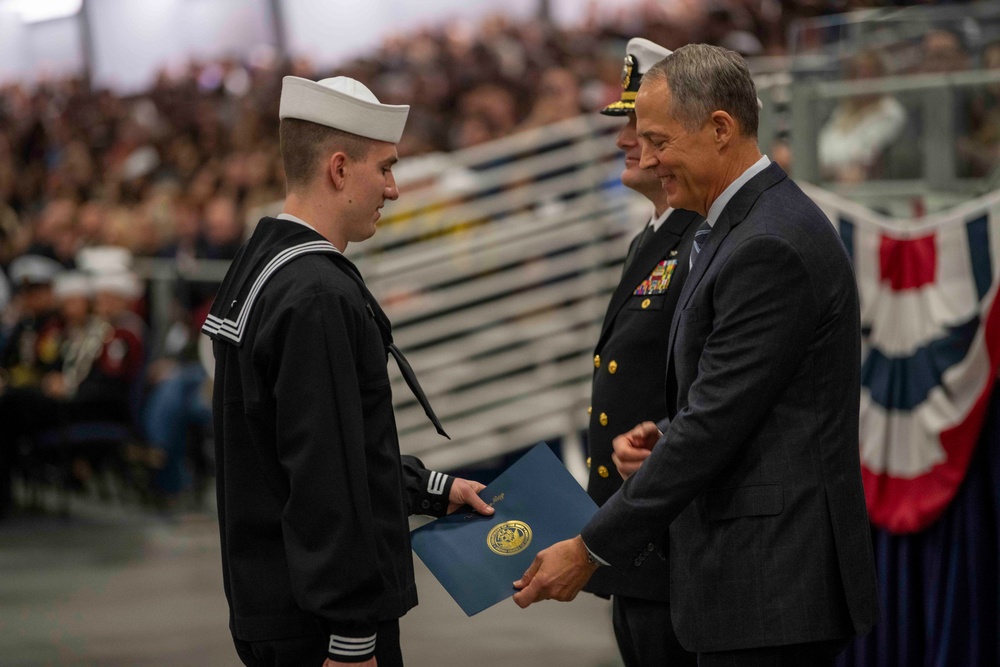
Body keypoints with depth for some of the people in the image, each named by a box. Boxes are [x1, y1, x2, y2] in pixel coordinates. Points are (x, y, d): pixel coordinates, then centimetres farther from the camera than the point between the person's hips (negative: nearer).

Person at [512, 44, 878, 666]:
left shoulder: (771, 246, -18)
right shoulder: (749, 224, 14)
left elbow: (716, 422, -21)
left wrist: (592, 549, -16)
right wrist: (668, 438, 1)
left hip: (770, 590, -10)